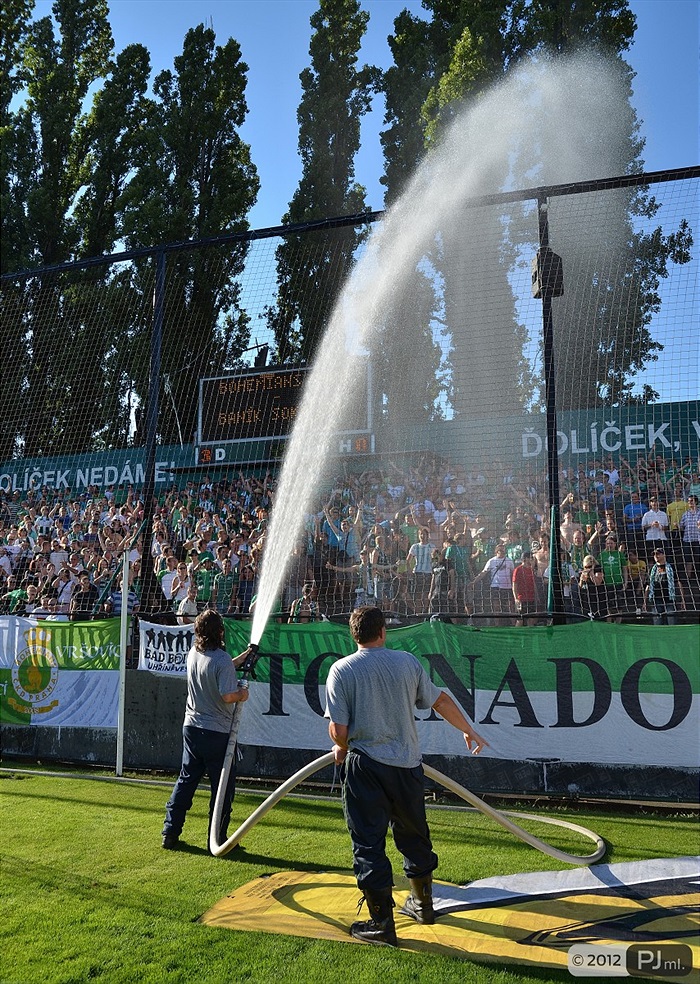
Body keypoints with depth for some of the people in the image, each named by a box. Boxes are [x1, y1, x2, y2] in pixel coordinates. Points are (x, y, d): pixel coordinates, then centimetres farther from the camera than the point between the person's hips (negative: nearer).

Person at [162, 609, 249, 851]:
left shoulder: (193, 655, 5)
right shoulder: (222, 659, -19)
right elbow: (228, 696, -25)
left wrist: (244, 656, 25)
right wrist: (242, 694, -4)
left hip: (191, 727, 7)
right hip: (217, 732, -7)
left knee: (186, 781, 16)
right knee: (222, 787, 6)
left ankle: (170, 833, 18)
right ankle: (218, 839, 13)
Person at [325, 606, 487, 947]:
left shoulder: (341, 670, -8)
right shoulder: (408, 662, 0)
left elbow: (339, 731, -11)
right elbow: (441, 701, 10)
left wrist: (342, 749, 12)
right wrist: (469, 731, 24)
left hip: (365, 764, -3)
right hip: (407, 763, 4)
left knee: (369, 843, 7)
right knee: (413, 835, 21)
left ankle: (382, 924, 13)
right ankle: (423, 904, 39)